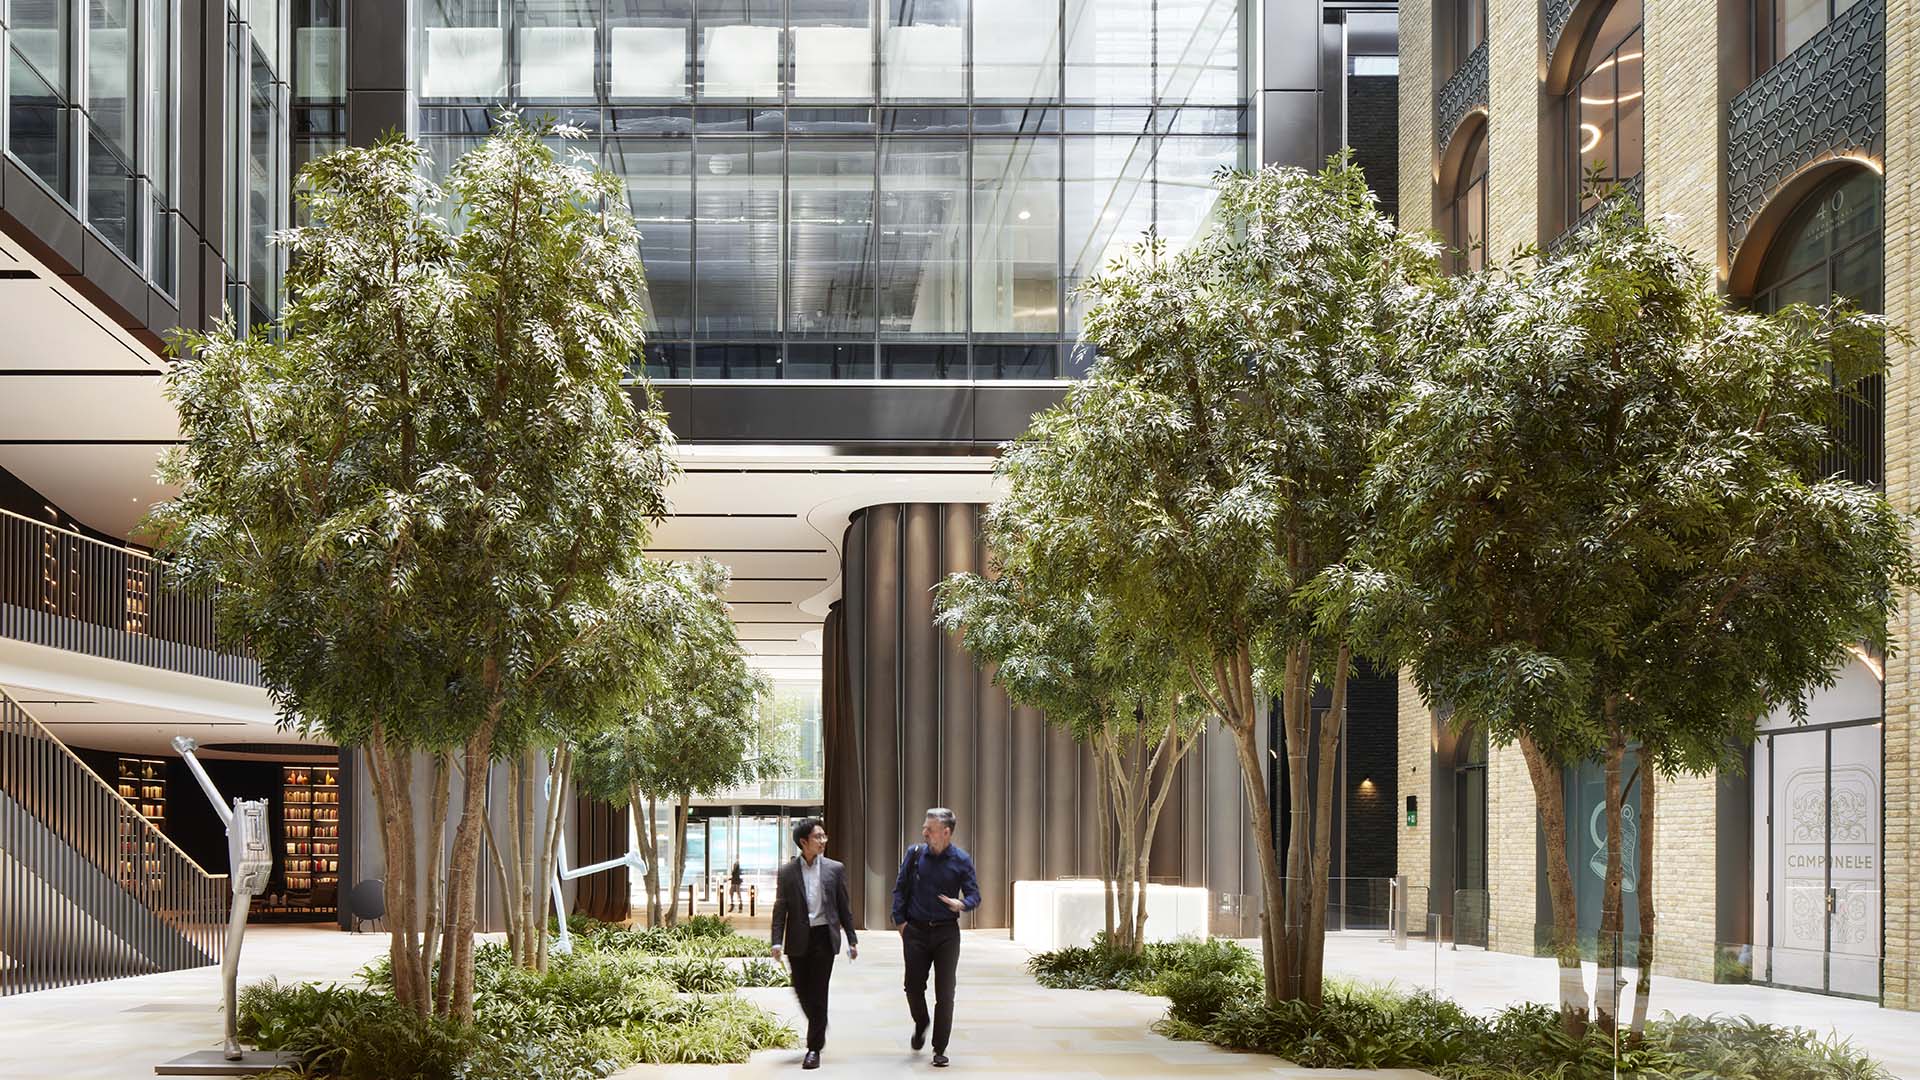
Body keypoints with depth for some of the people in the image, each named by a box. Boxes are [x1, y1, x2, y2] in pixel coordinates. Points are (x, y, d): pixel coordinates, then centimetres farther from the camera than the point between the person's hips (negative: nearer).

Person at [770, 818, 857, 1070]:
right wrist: (777, 941, -9)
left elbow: (844, 907, 6)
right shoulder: (787, 872, 2)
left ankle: (814, 1048, 1)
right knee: (802, 991, 8)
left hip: (824, 937, -1)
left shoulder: (834, 869, 3)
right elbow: (780, 909, 1)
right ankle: (818, 1032, 35)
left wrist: (852, 940, 4)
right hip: (798, 940, 1)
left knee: (818, 993, -3)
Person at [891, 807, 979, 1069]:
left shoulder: (961, 860, -3)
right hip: (916, 931, 1)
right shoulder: (915, 854, 1)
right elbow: (900, 889, 8)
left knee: (945, 993, -1)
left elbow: (974, 895, 0)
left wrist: (962, 904, -23)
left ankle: (940, 1049, 7)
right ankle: (921, 1024, 33)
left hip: (946, 932, -1)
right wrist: (900, 921, 0)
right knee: (913, 986, 1)